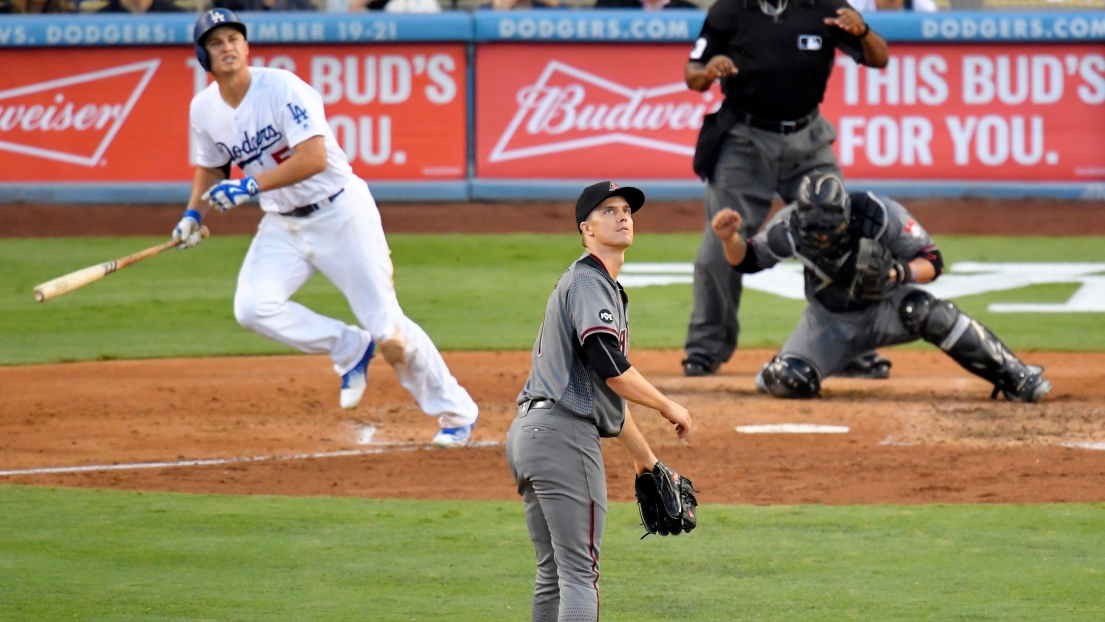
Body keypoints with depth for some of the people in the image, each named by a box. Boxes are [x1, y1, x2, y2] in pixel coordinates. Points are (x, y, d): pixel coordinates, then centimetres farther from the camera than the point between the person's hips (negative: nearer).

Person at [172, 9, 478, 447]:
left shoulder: (283, 88, -20)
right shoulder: (204, 110, -1)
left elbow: (314, 159, -28)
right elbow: (212, 167, 17)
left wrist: (250, 187, -33)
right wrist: (193, 214, 0)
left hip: (340, 213, -6)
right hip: (282, 225, 6)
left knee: (386, 325, -5)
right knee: (252, 308, -19)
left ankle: (456, 411, 12)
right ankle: (349, 348, 3)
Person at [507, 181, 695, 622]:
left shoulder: (604, 287, 25)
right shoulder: (588, 282, -8)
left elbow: (601, 387, 29)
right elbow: (609, 367, -21)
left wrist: (645, 458, 32)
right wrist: (668, 408, -9)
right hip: (565, 435, -10)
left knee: (554, 573, 13)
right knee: (579, 570, -10)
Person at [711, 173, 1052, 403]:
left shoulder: (880, 215, -28)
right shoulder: (789, 227, -22)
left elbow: (932, 262, -21)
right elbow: (746, 261, -6)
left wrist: (901, 273, -43)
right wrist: (730, 239, -29)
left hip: (886, 307, -2)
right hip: (830, 321, 2)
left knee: (926, 311, -36)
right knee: (790, 382, -22)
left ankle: (1014, 377, -26)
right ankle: (780, 367, 21)